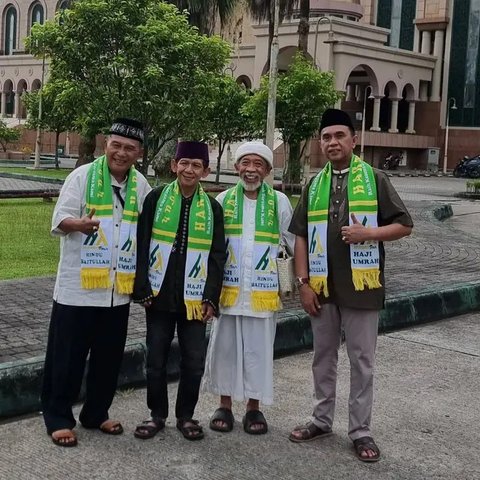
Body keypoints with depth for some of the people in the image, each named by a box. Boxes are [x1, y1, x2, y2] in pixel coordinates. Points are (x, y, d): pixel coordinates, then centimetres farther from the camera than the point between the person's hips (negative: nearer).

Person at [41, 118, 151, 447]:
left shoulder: (141, 185, 8)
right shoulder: (83, 176, -6)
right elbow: (60, 219, -11)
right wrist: (78, 224, -35)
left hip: (119, 289, 5)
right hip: (78, 286, -5)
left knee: (109, 357, 12)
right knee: (68, 356, 1)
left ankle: (96, 414, 28)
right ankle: (58, 417, 14)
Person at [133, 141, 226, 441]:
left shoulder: (212, 207, 4)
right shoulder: (156, 199, 0)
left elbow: (217, 255, 3)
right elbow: (142, 246, -1)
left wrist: (211, 298, -5)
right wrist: (143, 289, -7)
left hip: (194, 298, 1)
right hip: (159, 295, -1)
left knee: (194, 361, 4)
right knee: (156, 358, 7)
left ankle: (186, 415, 21)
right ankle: (157, 414, 23)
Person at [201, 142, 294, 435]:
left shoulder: (279, 201, 1)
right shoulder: (224, 199, 3)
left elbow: (296, 242, 7)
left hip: (263, 290, -1)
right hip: (229, 288, 1)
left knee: (258, 348, 6)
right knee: (225, 346, 7)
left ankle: (254, 408, 19)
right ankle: (225, 406, 20)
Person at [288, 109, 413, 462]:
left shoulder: (375, 179, -1)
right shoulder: (314, 187, 9)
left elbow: (404, 225, -1)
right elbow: (302, 237, 9)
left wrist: (369, 233, -18)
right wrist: (303, 282, 1)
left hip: (361, 286, -3)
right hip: (322, 287, 4)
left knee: (362, 361, 4)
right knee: (323, 357, 14)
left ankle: (361, 431, 14)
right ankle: (322, 420, 27)